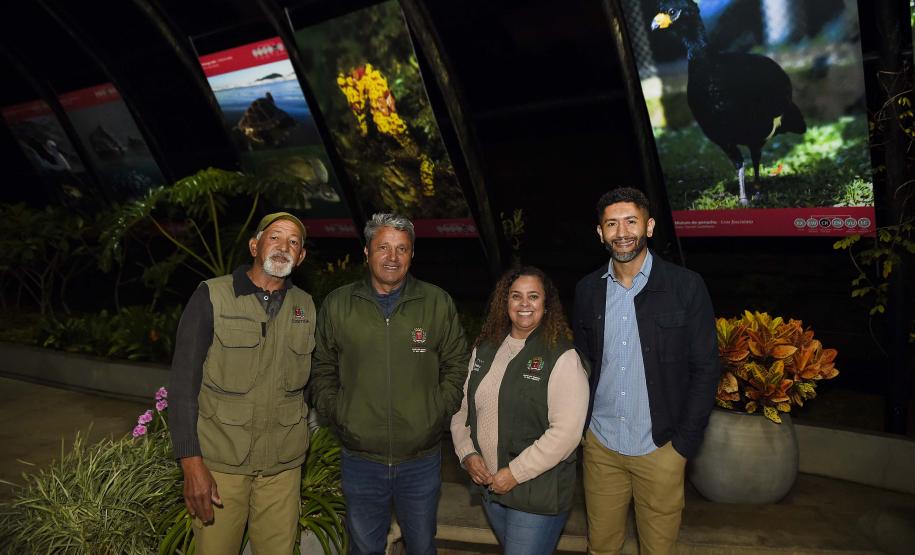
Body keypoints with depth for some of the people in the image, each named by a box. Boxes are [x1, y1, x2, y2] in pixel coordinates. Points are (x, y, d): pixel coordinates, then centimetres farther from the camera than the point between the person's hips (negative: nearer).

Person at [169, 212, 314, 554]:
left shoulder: (305, 307, 5)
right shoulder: (211, 297, -6)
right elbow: (183, 383, -8)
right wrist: (192, 463, -14)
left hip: (283, 465, 3)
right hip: (220, 462, -3)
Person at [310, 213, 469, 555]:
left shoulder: (438, 304, -2)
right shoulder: (337, 305, 0)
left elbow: (457, 363, 5)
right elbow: (322, 369, 8)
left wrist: (439, 411, -6)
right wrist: (335, 414, -4)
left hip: (422, 459, 0)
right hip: (360, 459, 0)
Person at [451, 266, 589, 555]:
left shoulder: (562, 357, -15)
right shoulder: (485, 349, 5)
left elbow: (567, 432, -21)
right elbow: (462, 406, 11)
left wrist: (515, 473, -19)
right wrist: (467, 453, -4)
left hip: (539, 496, -6)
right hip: (490, 487, 6)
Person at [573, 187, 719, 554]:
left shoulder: (686, 286, -10)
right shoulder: (588, 289, 1)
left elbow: (705, 368, -7)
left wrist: (685, 442, -9)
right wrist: (579, 425, 4)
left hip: (660, 448, -2)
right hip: (600, 445, 3)